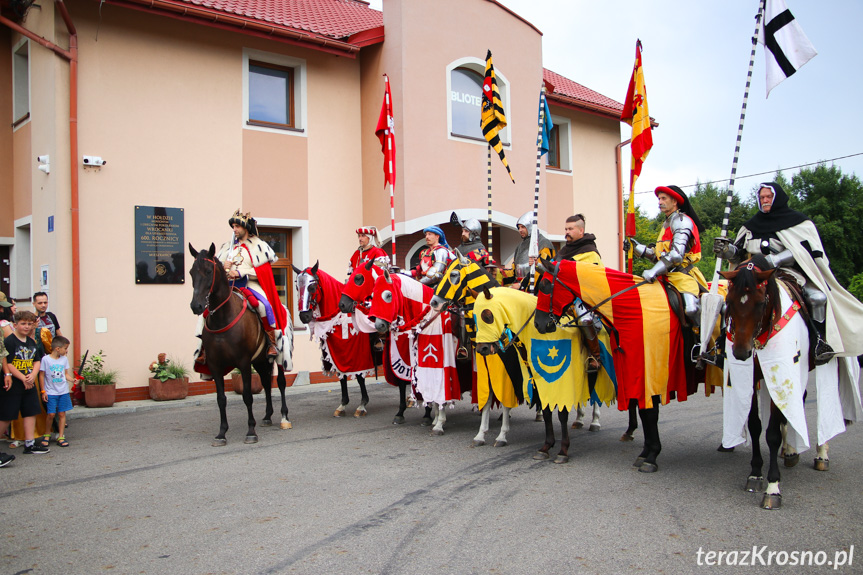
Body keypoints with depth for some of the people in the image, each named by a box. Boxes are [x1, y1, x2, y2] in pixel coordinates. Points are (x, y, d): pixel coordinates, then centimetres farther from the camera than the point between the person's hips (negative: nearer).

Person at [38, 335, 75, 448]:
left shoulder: (64, 359, 6)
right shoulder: (46, 359, -6)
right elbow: (42, 375, -2)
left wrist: (72, 380, -8)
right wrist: (43, 391, -3)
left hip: (63, 391, 4)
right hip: (50, 392, -3)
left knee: (62, 413, 3)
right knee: (51, 414, -7)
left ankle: (61, 437, 9)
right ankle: (46, 435, 16)